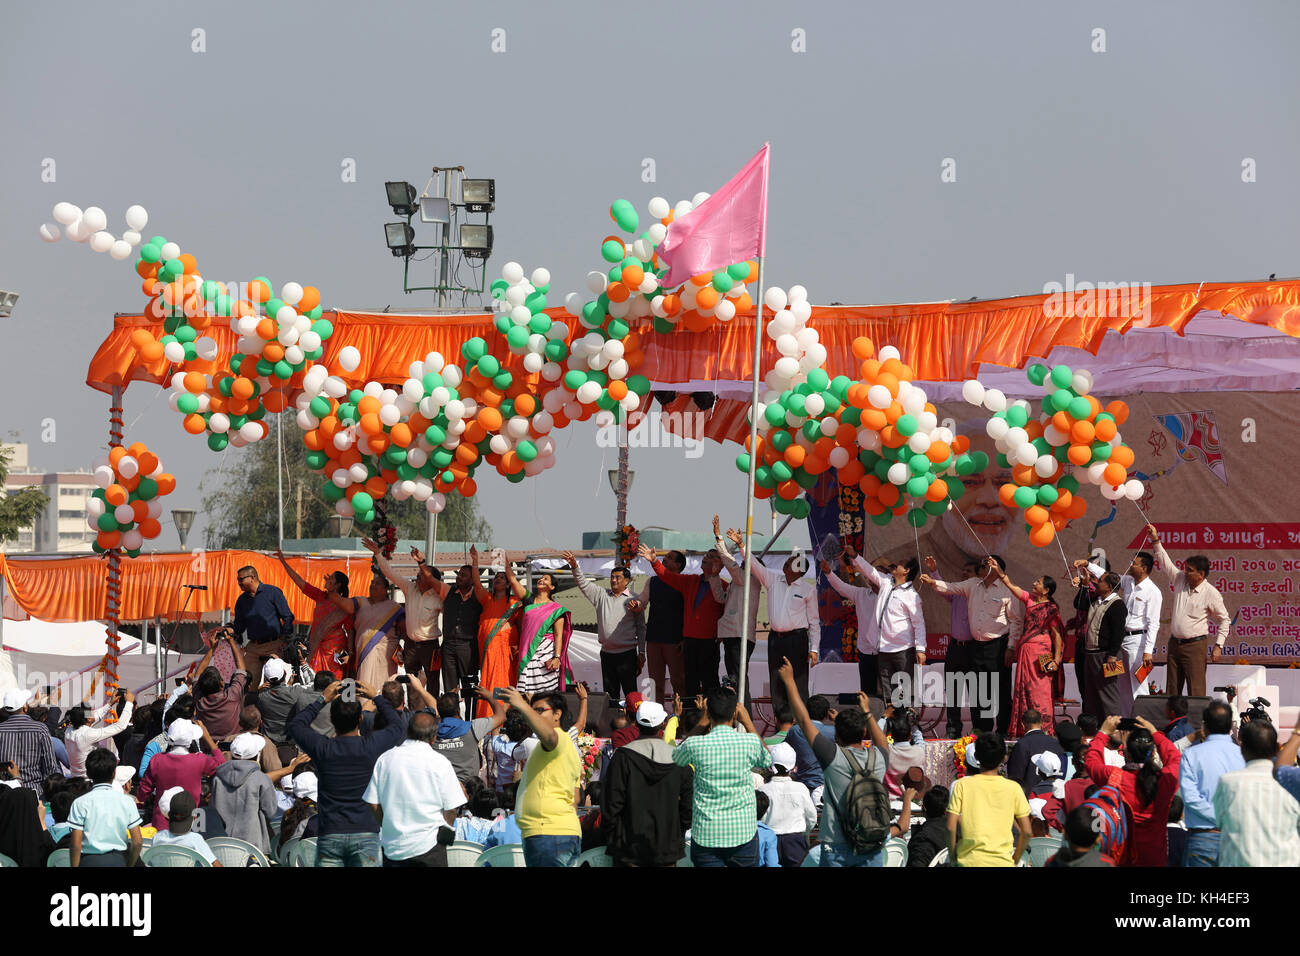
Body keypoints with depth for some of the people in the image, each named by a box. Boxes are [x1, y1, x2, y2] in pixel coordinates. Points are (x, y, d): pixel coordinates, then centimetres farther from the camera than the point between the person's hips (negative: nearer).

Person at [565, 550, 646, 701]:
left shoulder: (633, 600, 2)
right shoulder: (602, 595, 11)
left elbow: (641, 628, 4)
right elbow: (583, 583, 5)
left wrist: (642, 653, 0)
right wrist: (574, 566, -12)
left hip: (627, 653, -4)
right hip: (607, 653, 4)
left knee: (630, 692, -3)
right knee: (610, 693, 7)